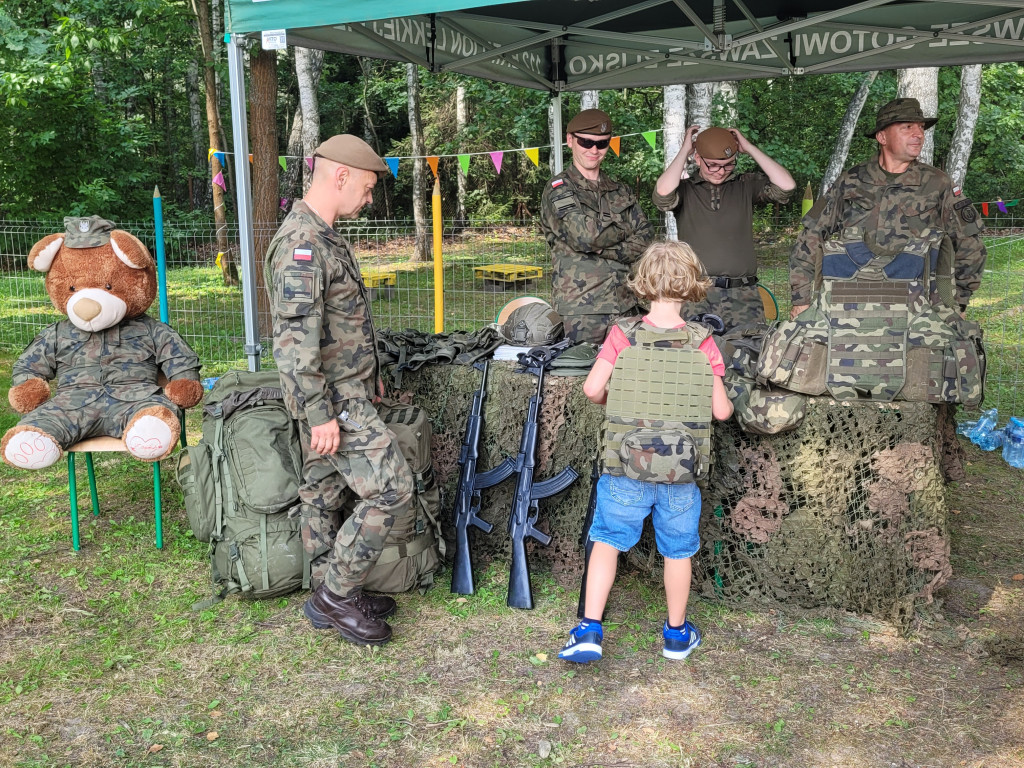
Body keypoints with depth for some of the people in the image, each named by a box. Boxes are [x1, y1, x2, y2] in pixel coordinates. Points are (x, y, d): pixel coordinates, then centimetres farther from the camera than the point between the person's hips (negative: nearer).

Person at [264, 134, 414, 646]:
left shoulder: (322, 237, 13)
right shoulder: (302, 242, -20)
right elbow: (295, 340, -26)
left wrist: (366, 372, 27)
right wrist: (320, 415, -26)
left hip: (343, 393, 10)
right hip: (335, 403, -10)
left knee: (322, 494, 14)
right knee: (391, 490, -9)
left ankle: (331, 595, 25)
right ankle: (336, 596, 3)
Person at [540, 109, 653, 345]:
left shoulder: (621, 192, 17)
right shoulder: (558, 190, -1)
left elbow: (644, 240, 6)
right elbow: (584, 236, -16)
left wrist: (603, 248, -10)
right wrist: (622, 231, 1)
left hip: (625, 307, 5)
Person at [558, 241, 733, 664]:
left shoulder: (623, 335, -8)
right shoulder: (702, 343, -7)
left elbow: (592, 389, -11)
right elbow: (721, 410, -5)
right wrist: (728, 401, 19)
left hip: (625, 468, -1)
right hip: (681, 472, 1)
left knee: (607, 541, 14)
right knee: (677, 551, 17)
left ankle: (590, 629, 11)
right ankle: (677, 634, 34)